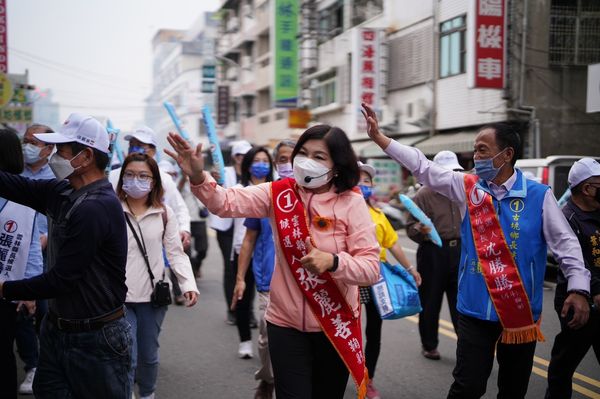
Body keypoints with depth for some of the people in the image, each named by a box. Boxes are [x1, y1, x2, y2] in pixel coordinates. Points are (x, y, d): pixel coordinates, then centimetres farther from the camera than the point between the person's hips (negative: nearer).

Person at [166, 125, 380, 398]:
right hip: (286, 323, 0)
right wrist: (198, 177, -31)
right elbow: (227, 203, -13)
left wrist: (333, 261, -32)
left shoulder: (351, 203, -11)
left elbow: (371, 268, -15)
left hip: (336, 327, 0)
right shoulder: (279, 193, -3)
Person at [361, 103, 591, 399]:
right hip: (475, 310, 0)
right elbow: (423, 167, 0)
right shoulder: (466, 187, 0)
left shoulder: (539, 196, -4)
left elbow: (565, 243, -3)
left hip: (522, 312, 0)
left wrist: (578, 288, -15)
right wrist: (378, 136, -3)